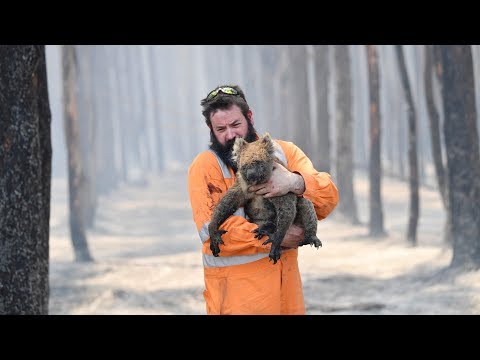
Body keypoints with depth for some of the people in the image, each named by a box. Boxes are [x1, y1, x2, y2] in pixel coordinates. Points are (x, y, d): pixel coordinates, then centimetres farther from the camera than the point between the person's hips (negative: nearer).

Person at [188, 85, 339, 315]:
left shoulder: (284, 152, 6)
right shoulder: (205, 166, -6)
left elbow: (329, 198, -4)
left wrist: (296, 182, -24)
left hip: (286, 277, 4)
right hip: (235, 285, -4)